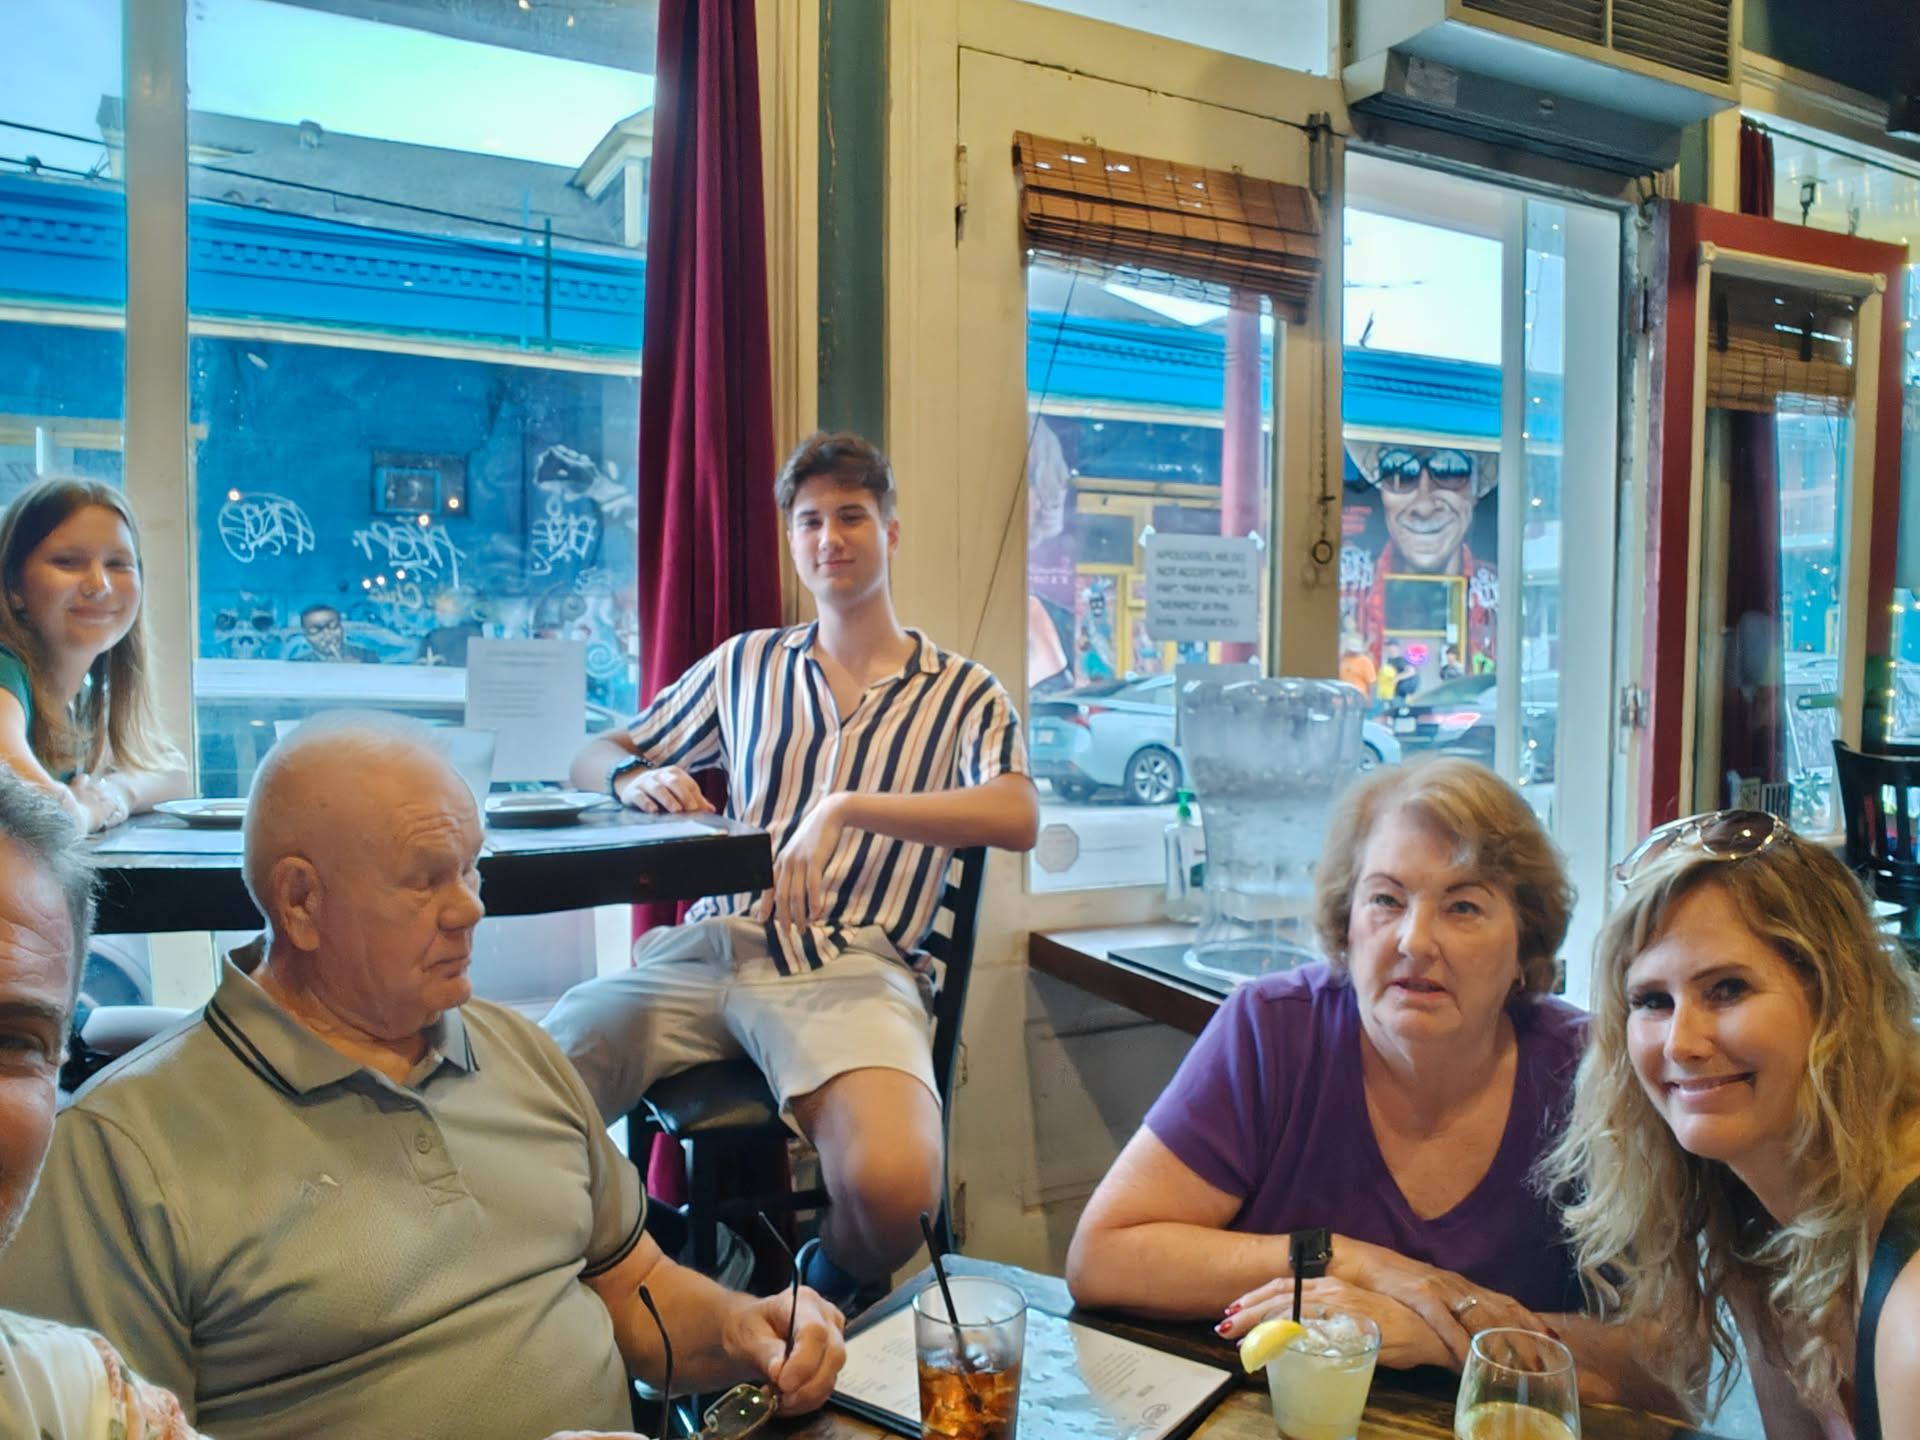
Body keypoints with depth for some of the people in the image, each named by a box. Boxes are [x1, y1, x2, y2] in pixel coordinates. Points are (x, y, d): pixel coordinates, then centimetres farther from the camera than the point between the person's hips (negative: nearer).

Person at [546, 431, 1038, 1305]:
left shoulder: (961, 693, 12)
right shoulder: (747, 665, 22)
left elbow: (1017, 817, -8)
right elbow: (594, 757, 27)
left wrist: (844, 810, -20)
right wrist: (636, 779, 1)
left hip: (850, 962, -2)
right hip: (709, 943, 3)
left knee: (893, 1185, -31)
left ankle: (826, 1310, 6)